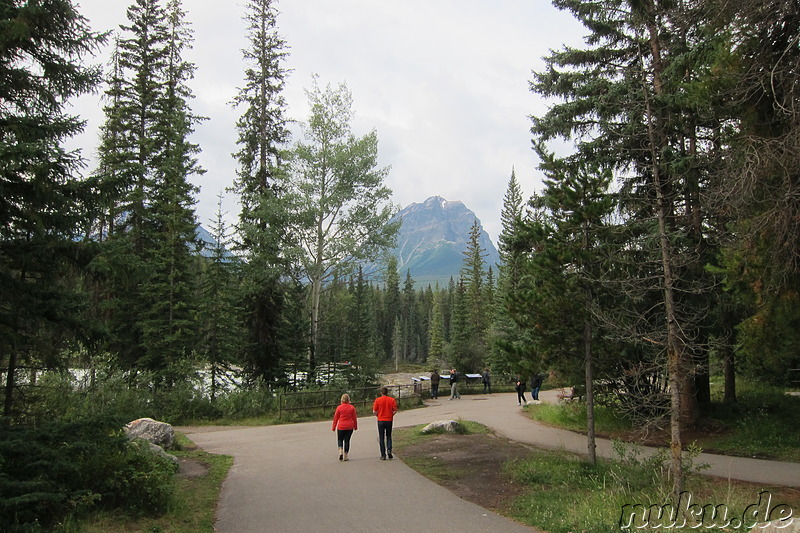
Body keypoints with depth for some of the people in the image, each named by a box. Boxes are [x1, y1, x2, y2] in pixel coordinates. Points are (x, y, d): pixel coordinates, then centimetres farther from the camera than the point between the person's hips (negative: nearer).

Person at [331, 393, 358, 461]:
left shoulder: (339, 407, -6)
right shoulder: (352, 407, -2)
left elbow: (335, 418, -1)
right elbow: (354, 418, 3)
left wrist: (333, 427, 9)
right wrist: (355, 426, 15)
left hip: (341, 427, -1)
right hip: (350, 427, 1)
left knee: (340, 439, 14)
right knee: (347, 440, 8)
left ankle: (341, 452, -8)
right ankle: (345, 456, 8)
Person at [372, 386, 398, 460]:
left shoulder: (377, 400, -6)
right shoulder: (392, 400, -3)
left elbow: (374, 412, -7)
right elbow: (395, 410, -6)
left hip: (381, 420, -1)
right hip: (389, 420, 1)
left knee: (381, 438, 7)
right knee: (388, 436, 17)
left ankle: (383, 455, 6)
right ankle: (389, 450, -6)